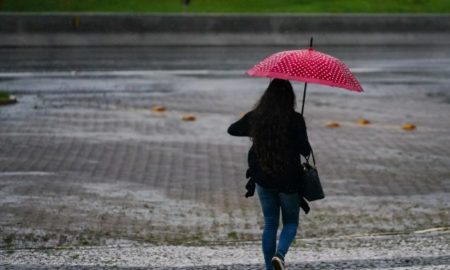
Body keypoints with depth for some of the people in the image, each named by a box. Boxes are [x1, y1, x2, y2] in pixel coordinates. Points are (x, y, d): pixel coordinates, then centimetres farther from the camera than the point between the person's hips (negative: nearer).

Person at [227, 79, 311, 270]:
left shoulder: (254, 117, -3)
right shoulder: (295, 119, -14)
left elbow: (232, 130, 14)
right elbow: (305, 150, -16)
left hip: (263, 179, 3)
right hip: (289, 180, -3)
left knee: (270, 224, 15)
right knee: (291, 222, 13)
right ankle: (280, 254, -14)